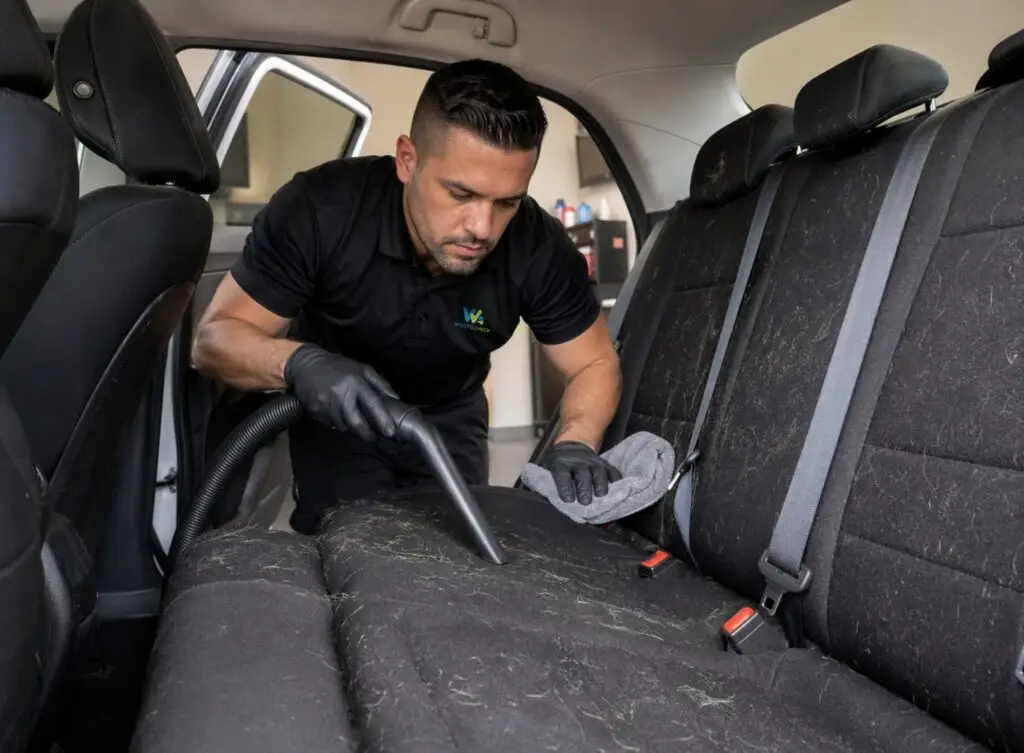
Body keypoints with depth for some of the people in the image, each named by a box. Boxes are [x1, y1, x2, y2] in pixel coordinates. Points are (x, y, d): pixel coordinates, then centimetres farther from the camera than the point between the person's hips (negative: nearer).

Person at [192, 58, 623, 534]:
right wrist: (298, 363, -47)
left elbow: (595, 364, -15)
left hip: (450, 418, 2)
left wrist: (574, 445, -36)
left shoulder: (539, 248, -27)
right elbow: (214, 338, -25)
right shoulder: (319, 208, -32)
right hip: (336, 414, -1)